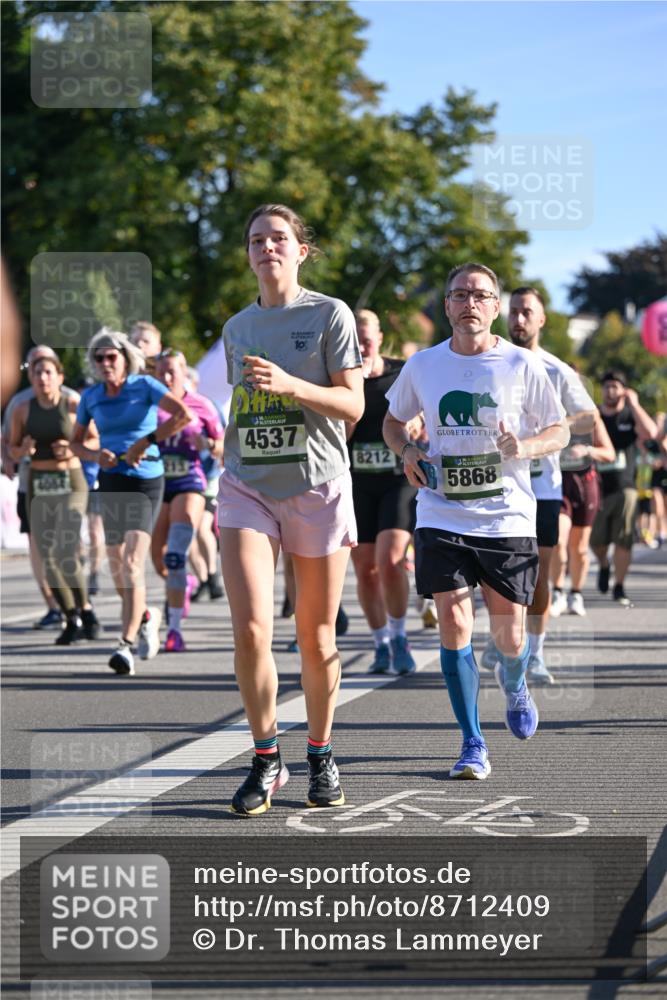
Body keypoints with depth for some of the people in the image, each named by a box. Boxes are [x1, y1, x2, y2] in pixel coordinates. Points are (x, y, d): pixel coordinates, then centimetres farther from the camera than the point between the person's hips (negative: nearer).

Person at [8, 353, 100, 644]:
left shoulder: (73, 404, -5)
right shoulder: (23, 410, 2)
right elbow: (13, 451, 10)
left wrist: (73, 450, -16)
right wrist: (23, 450, -12)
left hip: (71, 484, -3)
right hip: (38, 486, 3)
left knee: (66, 554, -16)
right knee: (47, 559, 2)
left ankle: (85, 610, 4)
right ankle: (72, 619, 16)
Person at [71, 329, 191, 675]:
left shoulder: (145, 386, -6)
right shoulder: (90, 396, 7)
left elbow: (183, 415, -19)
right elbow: (76, 442, 16)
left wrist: (145, 442, -20)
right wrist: (96, 455, -6)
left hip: (145, 481, -5)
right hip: (110, 481, 5)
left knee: (132, 564, -17)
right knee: (116, 566, 11)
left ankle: (126, 646, -20)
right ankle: (146, 616, 40)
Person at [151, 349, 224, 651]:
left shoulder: (201, 406, 2)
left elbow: (222, 448, 9)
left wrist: (207, 444, -12)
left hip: (188, 484, -3)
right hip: (156, 483, 3)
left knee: (175, 557, -18)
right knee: (160, 564, 8)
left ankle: (174, 627, -15)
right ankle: (185, 584, 44)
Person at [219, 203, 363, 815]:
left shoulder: (330, 315, 1)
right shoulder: (237, 328, 14)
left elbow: (353, 404, -6)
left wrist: (289, 384, -20)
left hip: (317, 487, -3)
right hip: (247, 488, 3)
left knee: (317, 637, 4)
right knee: (250, 629, -13)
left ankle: (320, 756, 21)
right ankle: (266, 759, 0)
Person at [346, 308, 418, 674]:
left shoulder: (404, 375, 2)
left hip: (400, 481, -2)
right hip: (357, 483, 2)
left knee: (390, 561, -19)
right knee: (365, 569, 4)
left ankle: (399, 638, -2)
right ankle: (381, 645, 18)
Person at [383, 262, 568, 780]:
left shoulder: (522, 365, -3)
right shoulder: (422, 366, 3)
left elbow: (560, 430, 5)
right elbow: (394, 420, 20)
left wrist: (524, 447, -16)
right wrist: (407, 452, -2)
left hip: (508, 519, -1)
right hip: (442, 518, 1)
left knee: (509, 637, 4)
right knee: (453, 624, -10)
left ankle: (514, 684, 42)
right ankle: (473, 744, 1)